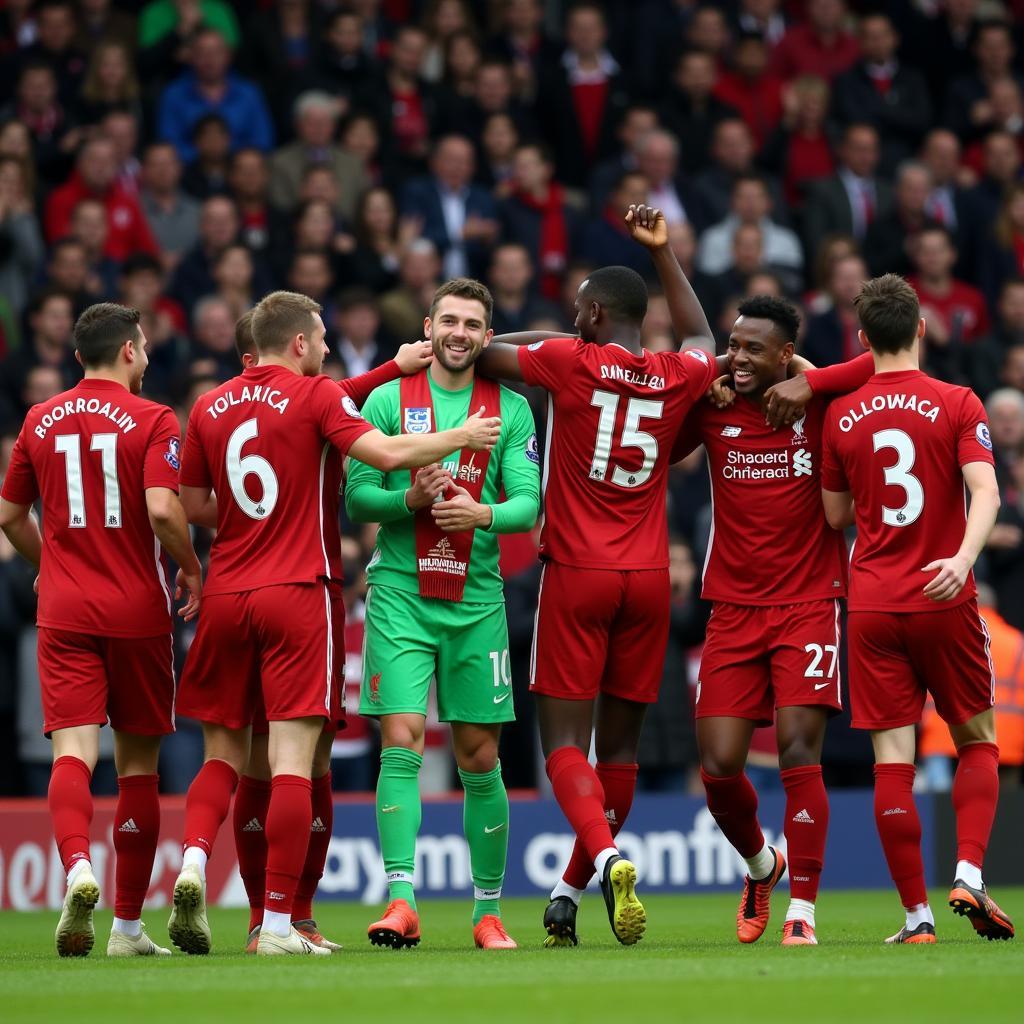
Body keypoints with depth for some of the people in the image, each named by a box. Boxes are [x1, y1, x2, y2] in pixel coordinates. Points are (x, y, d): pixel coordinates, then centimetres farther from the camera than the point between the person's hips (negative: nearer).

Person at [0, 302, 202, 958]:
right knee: (138, 762, 9)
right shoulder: (153, 421, -5)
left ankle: (77, 866, -37)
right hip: (138, 610, -2)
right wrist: (191, 567, -1)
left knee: (73, 750, -7)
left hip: (64, 610, 2)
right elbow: (161, 509, -18)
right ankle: (129, 924, 12)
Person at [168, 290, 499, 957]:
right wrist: (461, 437, -1)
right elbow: (387, 453, -14)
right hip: (299, 594, -5)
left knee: (224, 754, 15)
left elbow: (193, 505, 15)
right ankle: (278, 924, -9)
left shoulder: (210, 408, 9)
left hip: (227, 595, 5)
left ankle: (193, 863, -11)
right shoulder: (314, 395, -5)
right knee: (293, 760, -5)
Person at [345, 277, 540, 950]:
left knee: (480, 760, 5)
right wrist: (410, 499, -17)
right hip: (400, 592, -1)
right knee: (402, 744, -13)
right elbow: (356, 497, 1)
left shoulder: (512, 409, 6)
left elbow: (529, 505, -1)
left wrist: (481, 513, -21)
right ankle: (401, 900, -16)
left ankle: (488, 909, 15)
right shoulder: (389, 400, 3)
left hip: (476, 599, 1)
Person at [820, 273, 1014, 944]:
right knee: (978, 743, 14)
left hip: (872, 606, 1)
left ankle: (917, 913, -2)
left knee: (893, 761, 1)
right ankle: (969, 875, -4)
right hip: (945, 602, -1)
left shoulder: (841, 416, 5)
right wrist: (964, 557, -26)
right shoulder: (957, 405, -1)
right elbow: (985, 490, -16)